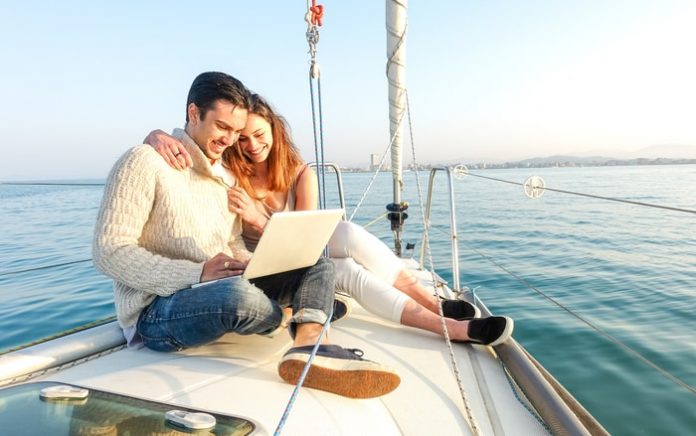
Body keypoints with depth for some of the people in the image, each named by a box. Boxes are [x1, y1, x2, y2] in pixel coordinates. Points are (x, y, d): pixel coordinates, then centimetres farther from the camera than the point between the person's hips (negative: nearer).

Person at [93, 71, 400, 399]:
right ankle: (306, 317, -7)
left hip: (226, 292, 8)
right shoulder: (145, 162, -7)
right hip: (156, 310, -7)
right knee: (240, 294, -39)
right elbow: (110, 252, -14)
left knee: (318, 267, -6)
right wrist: (197, 274, -26)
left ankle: (309, 347, -34)